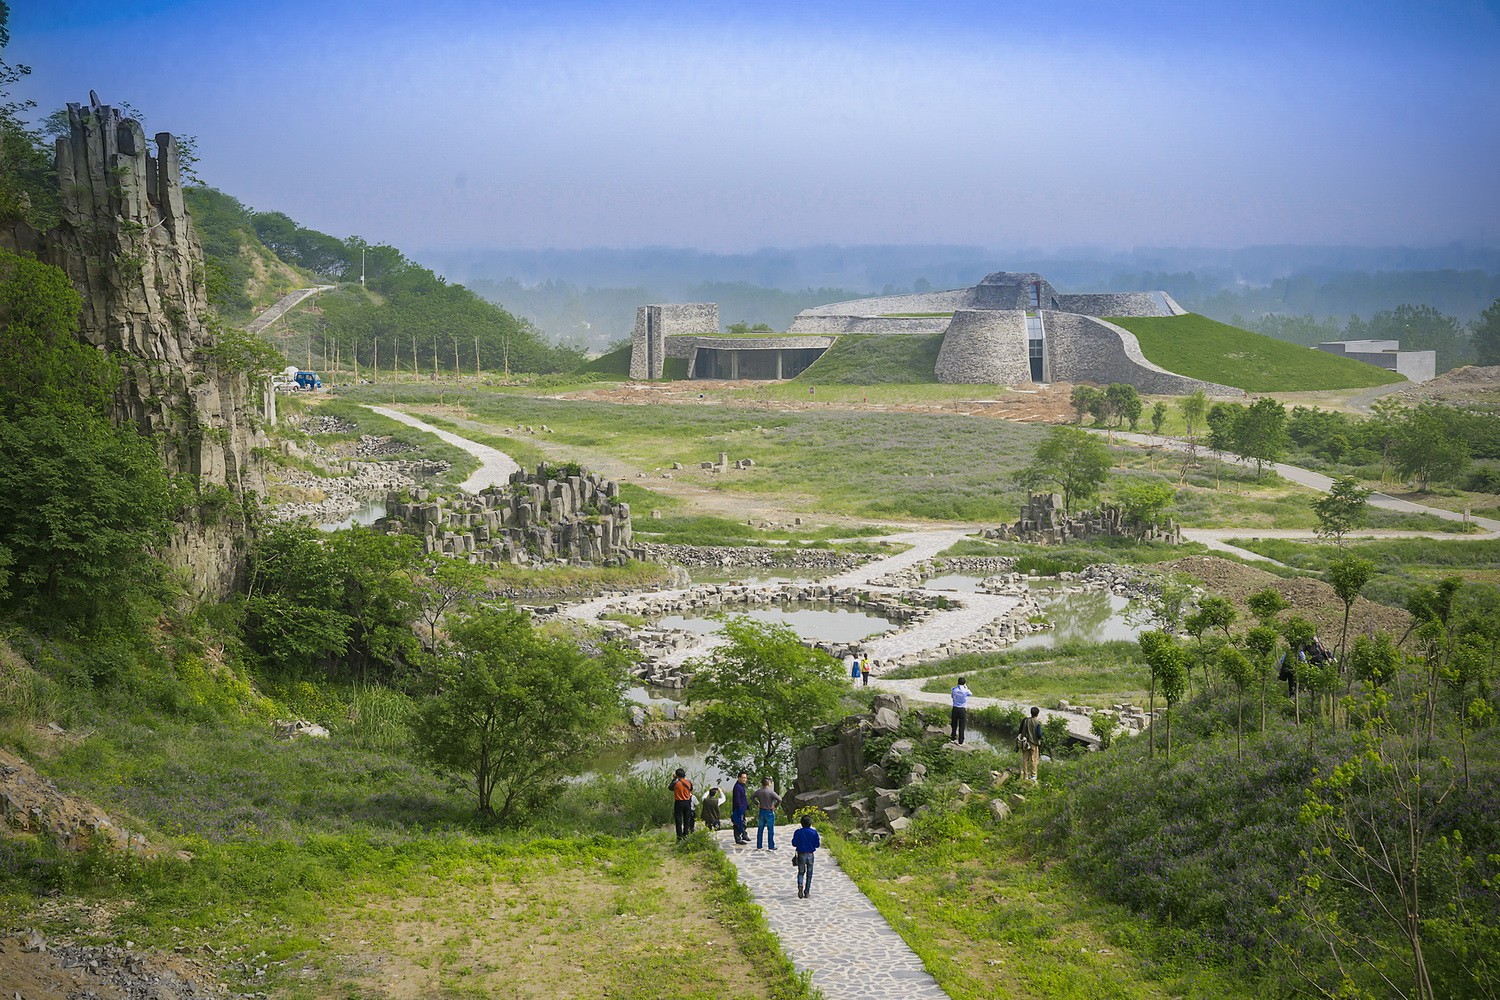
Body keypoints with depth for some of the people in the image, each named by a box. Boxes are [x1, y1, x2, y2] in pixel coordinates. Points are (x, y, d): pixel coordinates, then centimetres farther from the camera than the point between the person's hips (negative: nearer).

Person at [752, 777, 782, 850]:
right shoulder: (771, 792, -18)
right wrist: (775, 806, -12)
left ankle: (758, 846, 17)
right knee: (770, 830, 5)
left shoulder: (758, 791, -1)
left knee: (760, 829, 13)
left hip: (761, 811, 5)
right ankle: (771, 846, 9)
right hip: (769, 812, -5)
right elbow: (779, 799, -25)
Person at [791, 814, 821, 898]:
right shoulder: (814, 832, -6)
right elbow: (817, 844, -3)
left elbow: (794, 844, -5)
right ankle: (807, 892, 13)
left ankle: (800, 885, -18)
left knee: (801, 872, 12)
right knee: (809, 874, 11)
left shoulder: (798, 832, -9)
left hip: (801, 854, 0)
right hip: (810, 855, 0)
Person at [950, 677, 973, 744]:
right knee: (961, 725, 7)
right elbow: (970, 694, 9)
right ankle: (960, 740, 11)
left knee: (954, 724, 17)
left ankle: (953, 738, 26)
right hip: (962, 709, -2)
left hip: (955, 709, 2)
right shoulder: (965, 690, -13)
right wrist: (966, 687, 20)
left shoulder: (954, 689, -9)